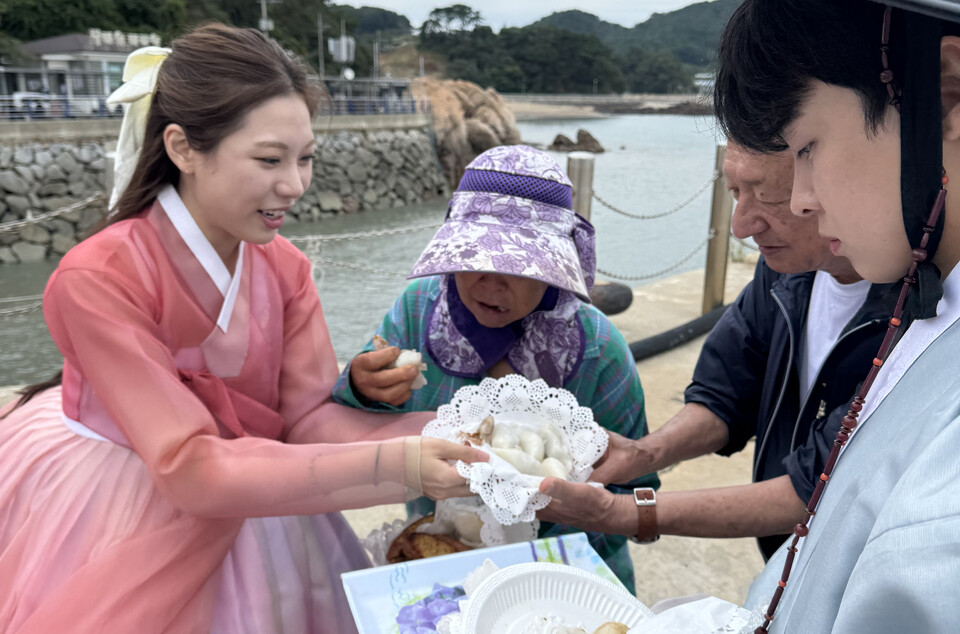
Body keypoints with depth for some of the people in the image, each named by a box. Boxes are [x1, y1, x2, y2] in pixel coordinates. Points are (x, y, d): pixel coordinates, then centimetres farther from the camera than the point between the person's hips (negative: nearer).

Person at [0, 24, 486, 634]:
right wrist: (392, 464, -38)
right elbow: (192, 468, -30)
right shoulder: (97, 280, -27)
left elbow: (310, 415, -12)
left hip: (248, 513, 5)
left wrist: (445, 433, -29)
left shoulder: (285, 267, -8)